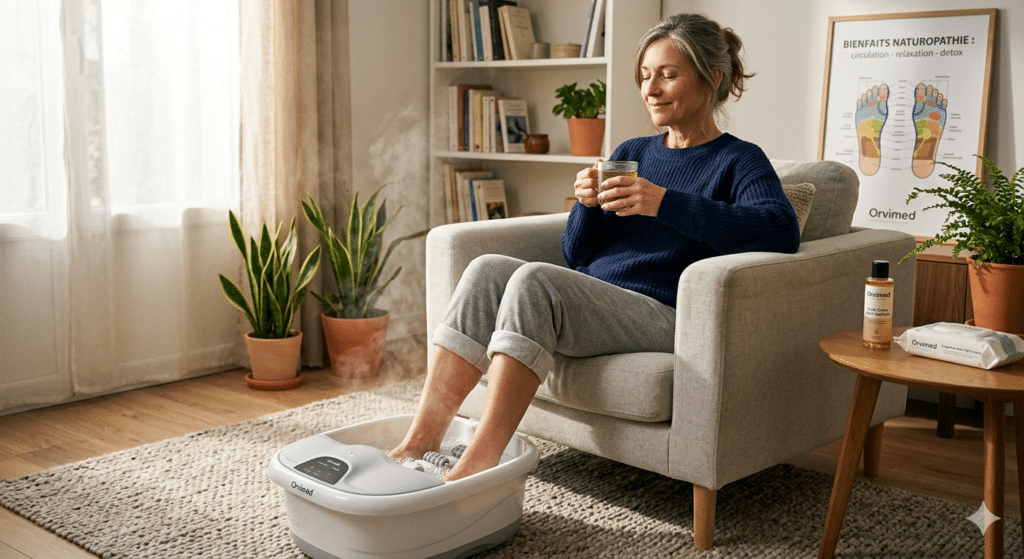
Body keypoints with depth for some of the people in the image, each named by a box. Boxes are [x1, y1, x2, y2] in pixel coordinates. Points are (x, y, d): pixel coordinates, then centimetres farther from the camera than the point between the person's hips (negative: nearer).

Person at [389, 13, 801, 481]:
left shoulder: (738, 161, 3)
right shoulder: (630, 153, 21)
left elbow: (782, 231, -20)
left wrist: (664, 202, -25)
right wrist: (587, 205, -4)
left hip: (661, 316, -6)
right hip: (590, 307, 7)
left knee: (534, 279, -29)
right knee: (487, 268, -17)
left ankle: (479, 461, -33)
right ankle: (422, 439, -22)